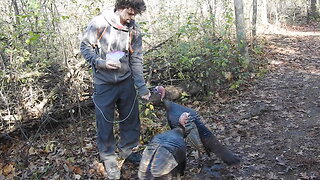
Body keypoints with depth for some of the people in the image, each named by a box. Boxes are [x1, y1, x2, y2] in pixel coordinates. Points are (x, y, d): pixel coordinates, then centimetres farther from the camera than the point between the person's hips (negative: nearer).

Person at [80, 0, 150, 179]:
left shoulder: (134, 30, -3)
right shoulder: (99, 23, -14)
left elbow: (136, 60, -1)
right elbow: (85, 46, -5)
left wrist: (142, 87, -6)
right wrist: (101, 63, -21)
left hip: (126, 82, 4)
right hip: (104, 83, -3)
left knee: (131, 117, 13)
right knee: (105, 122, 4)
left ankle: (126, 150, 35)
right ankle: (109, 157, 24)